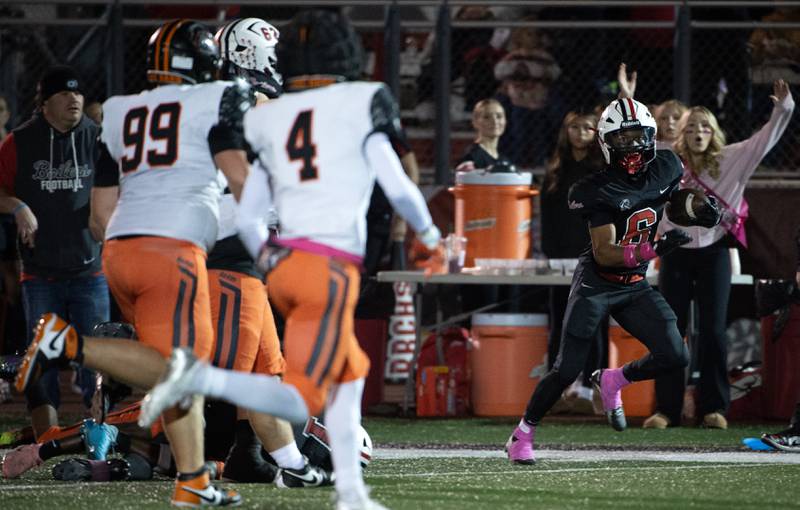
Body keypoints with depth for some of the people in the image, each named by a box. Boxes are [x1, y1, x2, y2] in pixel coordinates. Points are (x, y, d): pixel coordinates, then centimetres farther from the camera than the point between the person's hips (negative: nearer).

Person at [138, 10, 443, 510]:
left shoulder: (269, 120, 12)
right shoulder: (360, 104, 0)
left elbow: (247, 219, 12)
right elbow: (397, 187, -3)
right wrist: (431, 235, 15)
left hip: (285, 263, 6)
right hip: (331, 268, -6)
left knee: (349, 374, 24)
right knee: (299, 402, -8)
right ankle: (202, 378, -27)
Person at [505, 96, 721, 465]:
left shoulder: (666, 168, -4)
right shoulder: (598, 190, -21)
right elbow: (604, 253, -28)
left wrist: (698, 208, -2)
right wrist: (652, 249, -42)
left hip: (635, 287, 5)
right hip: (596, 284, -5)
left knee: (675, 357, -9)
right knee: (567, 371, -7)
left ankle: (612, 382, 17)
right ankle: (522, 435, 12)